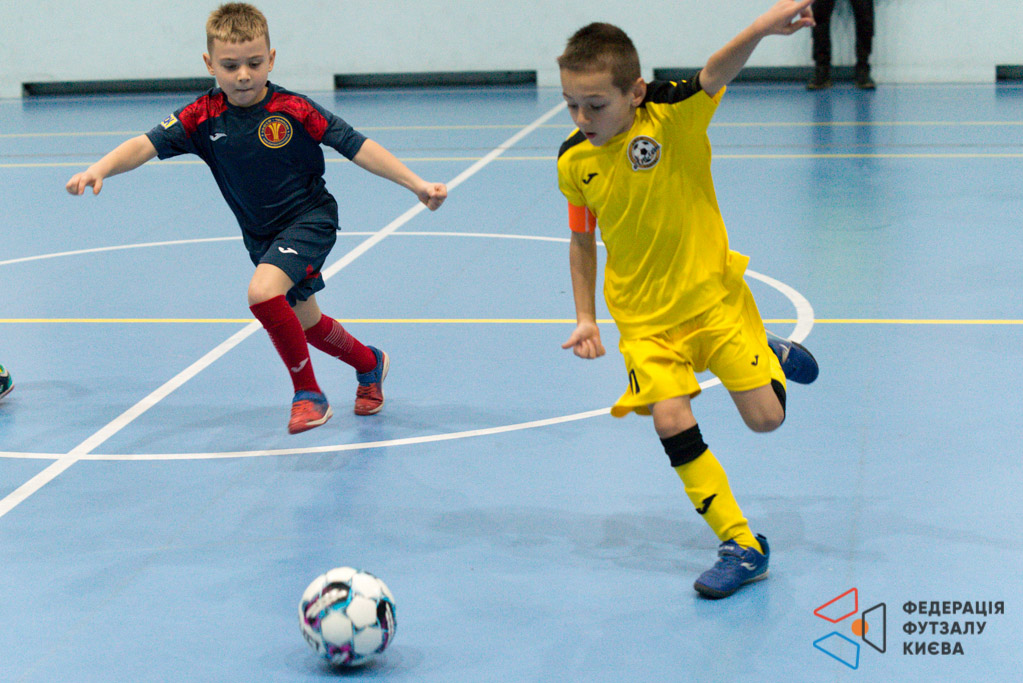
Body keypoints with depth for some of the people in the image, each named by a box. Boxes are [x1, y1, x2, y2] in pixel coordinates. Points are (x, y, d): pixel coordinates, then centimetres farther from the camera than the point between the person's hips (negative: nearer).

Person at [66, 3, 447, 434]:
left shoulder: (293, 110, -19)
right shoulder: (202, 118, -11)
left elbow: (356, 146, -16)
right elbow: (146, 145, -20)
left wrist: (417, 184, -20)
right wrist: (100, 169, -38)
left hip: (310, 219, -6)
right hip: (261, 235, 6)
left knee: (262, 293, -30)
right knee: (305, 322, 19)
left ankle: (308, 393, -12)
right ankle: (369, 364, 50)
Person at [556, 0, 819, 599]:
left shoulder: (672, 117, -18)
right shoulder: (573, 162, -6)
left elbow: (715, 76, -39)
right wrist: (586, 316, 7)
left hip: (713, 296, -2)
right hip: (644, 317, 3)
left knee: (766, 417, -3)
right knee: (671, 418, -16)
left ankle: (770, 352, 34)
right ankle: (742, 545, -4)